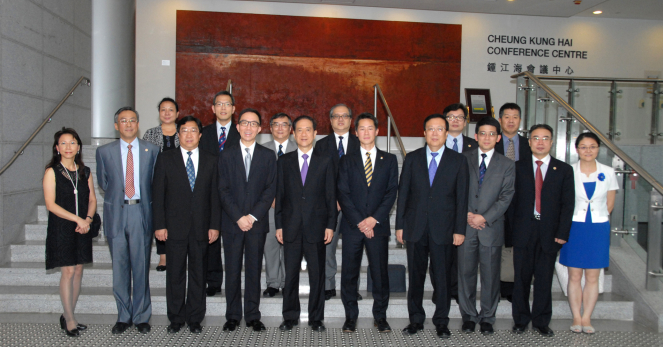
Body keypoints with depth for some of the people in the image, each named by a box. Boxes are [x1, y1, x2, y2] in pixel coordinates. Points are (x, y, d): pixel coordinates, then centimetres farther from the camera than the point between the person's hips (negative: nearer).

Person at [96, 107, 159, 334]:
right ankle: (123, 316, 21)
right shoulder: (104, 152, 7)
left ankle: (141, 316, 17)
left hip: (141, 213, -1)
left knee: (141, 266, 4)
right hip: (116, 213, 1)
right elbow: (103, 182, 14)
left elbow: (155, 182, 8)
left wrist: (144, 200, 3)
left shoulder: (152, 150, 5)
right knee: (119, 267, 8)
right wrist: (117, 195, 7)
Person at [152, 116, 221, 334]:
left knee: (198, 275, 8)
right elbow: (157, 194, 2)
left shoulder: (210, 161, 8)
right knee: (175, 275, 7)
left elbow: (215, 195, 5)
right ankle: (176, 319, 21)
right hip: (175, 228, -1)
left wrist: (214, 225, -1)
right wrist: (159, 225, -5)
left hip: (201, 229, 1)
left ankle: (195, 319, 21)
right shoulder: (165, 159, 5)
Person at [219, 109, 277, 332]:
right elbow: (223, 190, 1)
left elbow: (270, 190, 0)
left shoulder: (268, 156, 7)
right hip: (232, 223, 0)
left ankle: (253, 316, 15)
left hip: (257, 223, 0)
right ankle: (232, 316, 16)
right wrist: (238, 217, -10)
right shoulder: (227, 156, 8)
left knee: (254, 270, 5)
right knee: (232, 271, 5)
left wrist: (252, 216, -10)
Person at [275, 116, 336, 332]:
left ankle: (316, 318, 18)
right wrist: (278, 225, 2)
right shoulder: (284, 162, 9)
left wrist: (330, 225, -3)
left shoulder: (325, 162, 6)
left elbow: (331, 196, 4)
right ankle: (290, 317, 21)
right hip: (291, 227, 1)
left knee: (317, 275, 5)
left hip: (316, 227, -1)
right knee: (290, 274, 7)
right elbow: (279, 194, 7)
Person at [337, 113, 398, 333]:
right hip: (352, 226, 0)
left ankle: (380, 317, 17)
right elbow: (342, 193, 1)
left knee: (380, 273, 3)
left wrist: (374, 219, -9)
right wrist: (359, 221, -9)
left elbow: (391, 192, 2)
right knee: (349, 273, 4)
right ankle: (350, 316, 17)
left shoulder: (389, 160, 10)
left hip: (378, 226, 0)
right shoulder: (347, 161, 9)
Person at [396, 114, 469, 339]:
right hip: (415, 227, 1)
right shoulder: (412, 158, 6)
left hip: (443, 229, -1)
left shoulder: (458, 161, 4)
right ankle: (416, 320, 23)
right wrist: (400, 225, 1)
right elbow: (403, 193, 6)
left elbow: (461, 197, 2)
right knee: (415, 276, 9)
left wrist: (460, 230, -3)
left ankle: (441, 322, 20)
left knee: (442, 277, 4)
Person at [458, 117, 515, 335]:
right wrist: (466, 214, -9)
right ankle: (469, 316, 21)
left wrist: (484, 217, -12)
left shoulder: (507, 165, 6)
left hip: (492, 227, 0)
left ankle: (487, 318, 20)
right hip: (465, 227, 0)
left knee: (490, 276, 5)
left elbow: (506, 197, -2)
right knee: (466, 273, 6)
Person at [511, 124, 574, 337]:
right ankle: (520, 320, 22)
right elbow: (511, 199, 2)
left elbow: (568, 204, 3)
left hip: (549, 233, 0)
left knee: (544, 280, 7)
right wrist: (511, 229, -6)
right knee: (521, 278, 7)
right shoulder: (518, 167, 6)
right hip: (523, 231, 0)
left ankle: (541, 322, 22)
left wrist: (562, 233, -5)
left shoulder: (564, 170, 7)